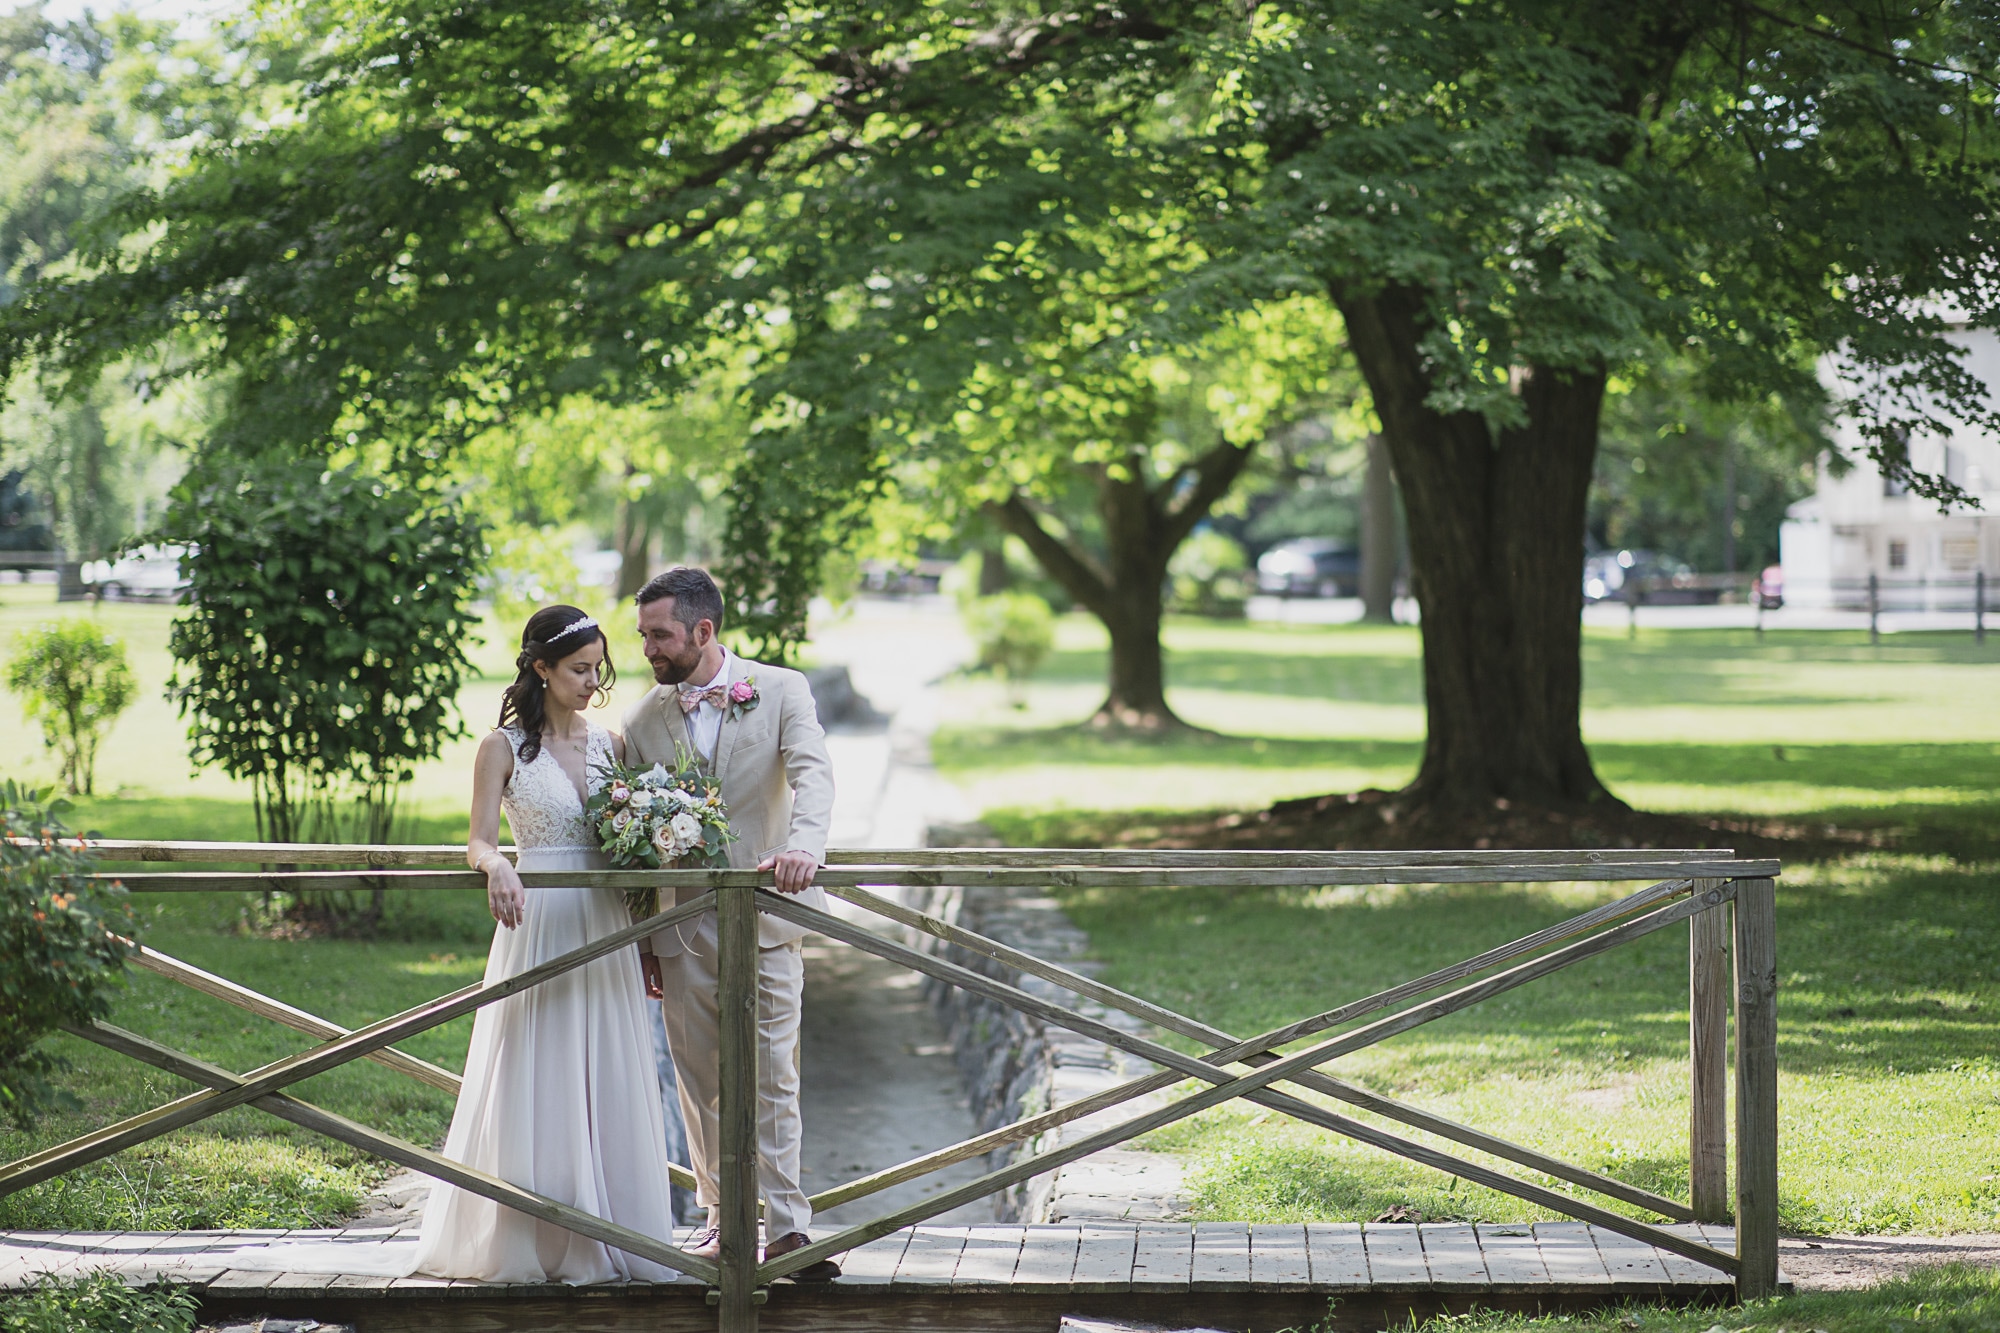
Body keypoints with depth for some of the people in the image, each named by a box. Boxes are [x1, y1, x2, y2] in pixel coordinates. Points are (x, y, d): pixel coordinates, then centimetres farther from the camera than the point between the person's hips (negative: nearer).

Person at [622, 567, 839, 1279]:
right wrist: (640, 941, 8)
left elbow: (813, 774, -17)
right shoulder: (643, 720, 5)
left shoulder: (781, 691, -2)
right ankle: (725, 1217, 18)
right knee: (702, 1083, 8)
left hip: (765, 917, -3)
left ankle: (785, 1227, -4)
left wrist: (803, 845, -38)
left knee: (772, 1079, -4)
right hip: (683, 929, 3)